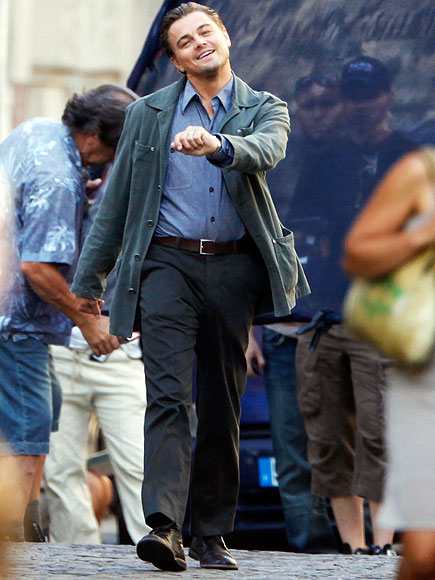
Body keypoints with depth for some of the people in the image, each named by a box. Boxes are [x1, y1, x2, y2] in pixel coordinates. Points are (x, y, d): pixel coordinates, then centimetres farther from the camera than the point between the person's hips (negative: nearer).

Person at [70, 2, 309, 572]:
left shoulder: (265, 109, 9)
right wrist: (89, 278, 13)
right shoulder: (148, 114, 11)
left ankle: (211, 532, 13)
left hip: (234, 269, 1)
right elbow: (116, 202, 14)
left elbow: (267, 152, -16)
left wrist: (215, 145, -36)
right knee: (168, 395, -15)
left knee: (223, 407, 5)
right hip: (168, 263, -1)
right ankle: (164, 526, -27)